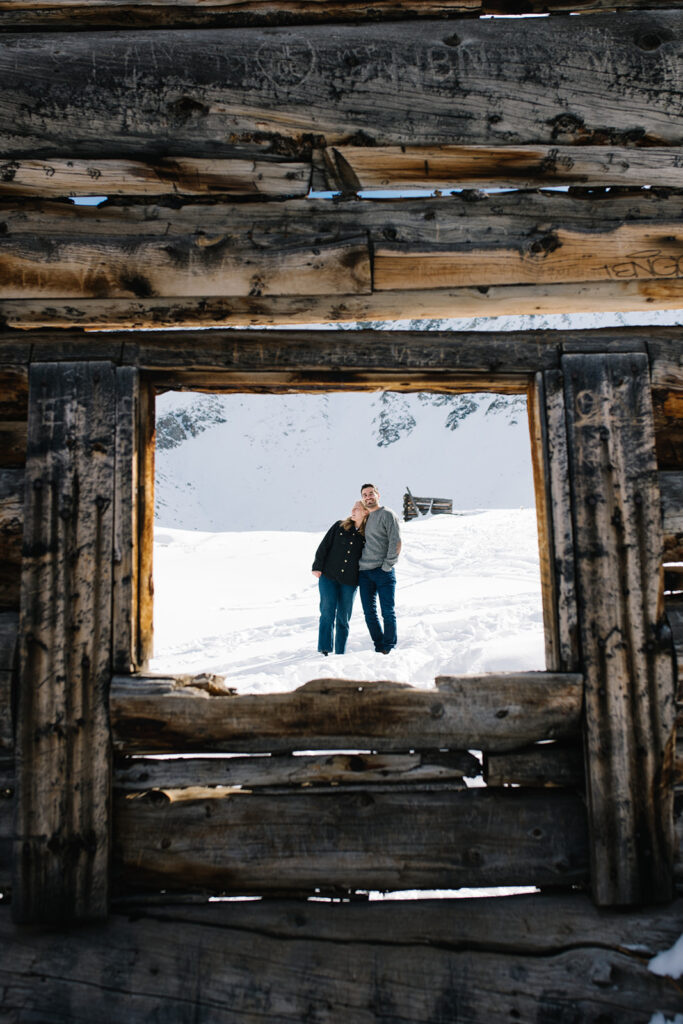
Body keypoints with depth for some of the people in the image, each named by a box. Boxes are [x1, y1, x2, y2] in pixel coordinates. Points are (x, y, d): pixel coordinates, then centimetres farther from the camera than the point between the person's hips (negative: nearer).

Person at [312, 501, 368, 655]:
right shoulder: (339, 526, 4)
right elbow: (324, 546, 2)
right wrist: (317, 566, -5)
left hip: (349, 582, 0)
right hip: (329, 577, 0)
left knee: (343, 618, 5)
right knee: (327, 613, -10)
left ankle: (340, 653, 12)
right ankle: (324, 650, -10)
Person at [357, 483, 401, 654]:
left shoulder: (387, 515, -2)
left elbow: (396, 542, -9)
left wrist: (387, 566, -13)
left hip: (383, 571, -6)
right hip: (364, 572, 6)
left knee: (388, 611, -3)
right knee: (369, 613, 5)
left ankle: (389, 648, 2)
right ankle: (379, 648, 13)